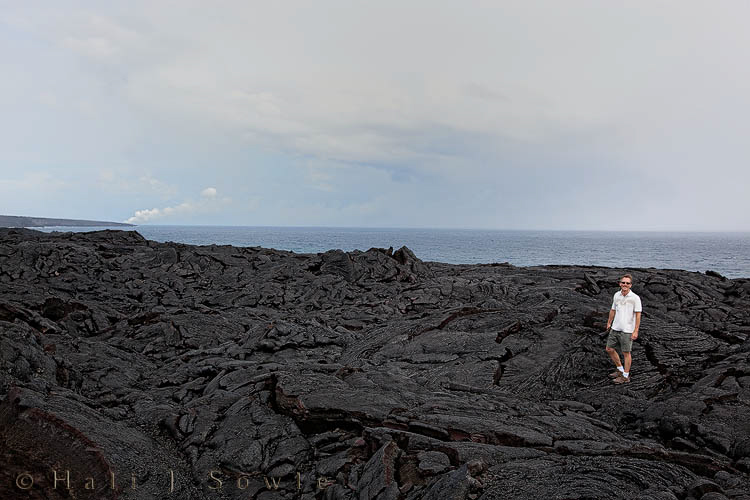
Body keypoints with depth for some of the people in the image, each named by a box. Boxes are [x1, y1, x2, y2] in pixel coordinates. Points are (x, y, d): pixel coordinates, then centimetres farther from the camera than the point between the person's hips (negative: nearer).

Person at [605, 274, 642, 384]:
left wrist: (635, 331, -15)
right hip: (615, 328, 6)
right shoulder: (616, 295, 5)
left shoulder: (635, 298, -12)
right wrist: (609, 323, 24)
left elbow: (638, 315, -12)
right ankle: (620, 369, 30)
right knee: (609, 349, 11)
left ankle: (625, 376, 17)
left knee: (626, 353, 3)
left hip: (627, 330, -6)